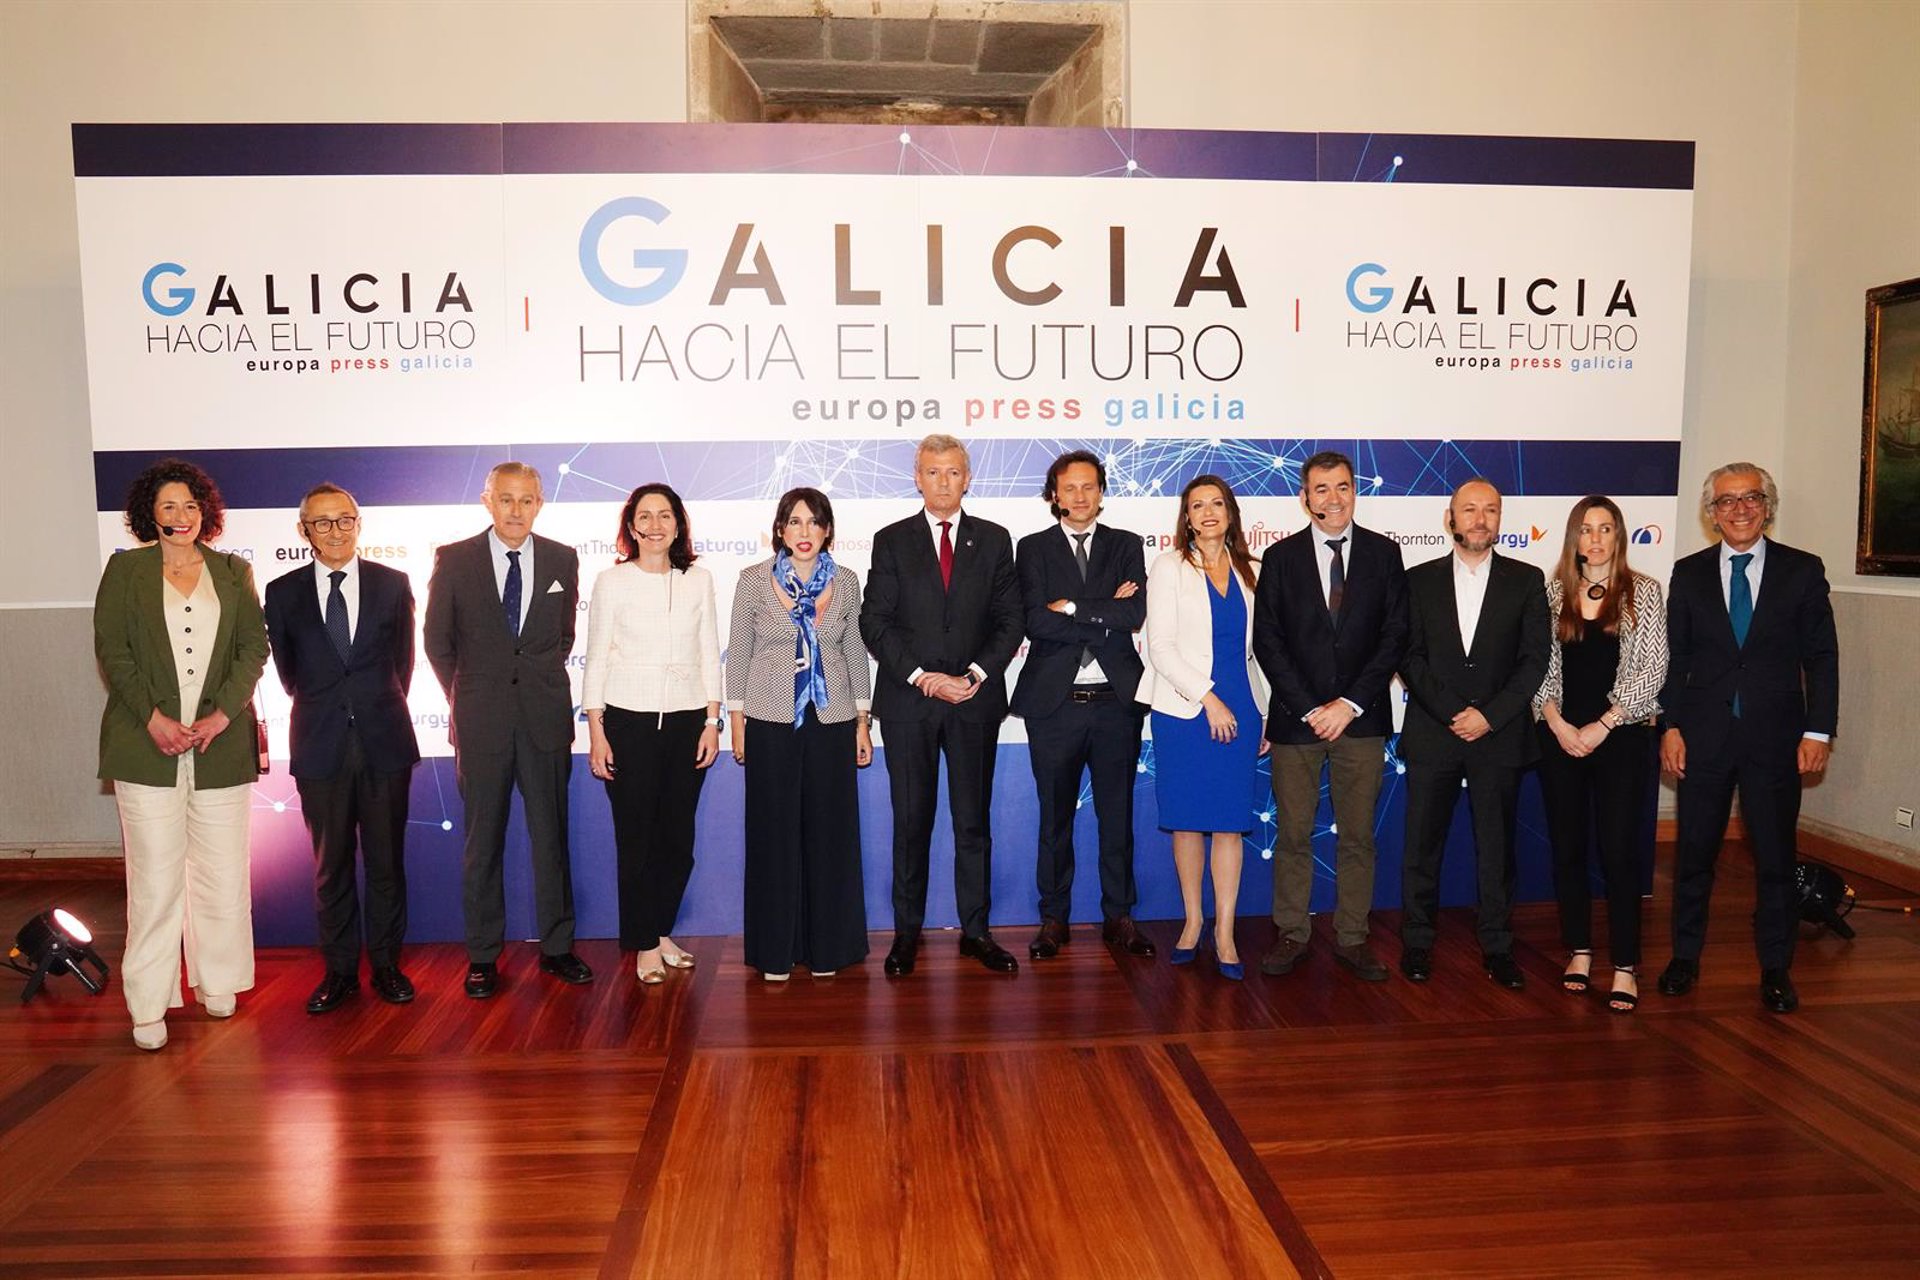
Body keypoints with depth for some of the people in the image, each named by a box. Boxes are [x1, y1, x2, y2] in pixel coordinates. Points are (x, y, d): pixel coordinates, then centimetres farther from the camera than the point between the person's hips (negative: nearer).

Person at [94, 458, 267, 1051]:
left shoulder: (233, 572, 12)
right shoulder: (126, 569, 8)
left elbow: (255, 648, 6)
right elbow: (111, 649, 1)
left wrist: (223, 714, -7)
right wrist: (153, 718, -9)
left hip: (221, 742, 2)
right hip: (147, 745, -2)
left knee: (223, 872, 4)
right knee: (154, 877, -2)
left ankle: (217, 984, 19)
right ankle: (149, 1006, 6)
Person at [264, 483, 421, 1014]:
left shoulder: (393, 584, 2)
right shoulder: (283, 592, 2)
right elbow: (288, 671, 11)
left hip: (384, 740, 0)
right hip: (320, 745, 0)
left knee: (386, 860, 8)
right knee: (331, 865, 8)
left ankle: (386, 965, 20)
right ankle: (339, 970, 19)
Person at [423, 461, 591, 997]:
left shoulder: (562, 560, 6)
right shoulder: (454, 559, 1)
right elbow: (438, 640, 8)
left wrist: (544, 683, 10)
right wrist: (465, 698, 7)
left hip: (545, 715, 1)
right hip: (481, 717, -1)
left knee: (551, 833, 7)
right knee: (483, 839, 5)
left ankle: (556, 946, 18)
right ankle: (483, 956, 16)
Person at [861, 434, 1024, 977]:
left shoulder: (994, 540, 8)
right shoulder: (891, 541, 4)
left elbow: (1010, 620, 4)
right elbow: (874, 623, -2)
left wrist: (975, 675, -10)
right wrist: (920, 677, -12)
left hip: (975, 701, 1)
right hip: (908, 702, -1)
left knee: (973, 821, 7)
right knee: (911, 822, 5)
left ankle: (975, 930, 17)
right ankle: (907, 931, 16)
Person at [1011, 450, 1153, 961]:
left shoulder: (1126, 546, 8)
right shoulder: (1034, 549, 4)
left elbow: (1135, 615, -8)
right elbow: (1033, 622, -11)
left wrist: (1071, 607, -11)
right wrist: (1105, 615, -12)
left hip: (1116, 701, 1)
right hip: (1055, 703, -1)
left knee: (1118, 814, 9)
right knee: (1055, 815, 7)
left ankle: (1118, 916, 20)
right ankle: (1054, 917, 19)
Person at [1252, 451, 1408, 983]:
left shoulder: (1383, 553, 5)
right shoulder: (1281, 557, 4)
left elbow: (1395, 636, 1)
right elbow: (1266, 641, 0)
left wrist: (1351, 703, -9)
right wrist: (1309, 709, -8)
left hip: (1361, 717, 1)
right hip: (1295, 718, 0)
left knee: (1357, 835, 7)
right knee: (1292, 834, 4)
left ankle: (1352, 939, 17)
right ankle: (1291, 934, 16)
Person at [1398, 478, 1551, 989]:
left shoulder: (1526, 580, 5)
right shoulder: (1420, 580, 5)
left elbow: (1536, 658, -1)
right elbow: (1409, 656, 0)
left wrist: (1490, 715, -10)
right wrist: (1452, 713, -10)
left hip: (1500, 736, 0)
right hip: (1432, 732, 0)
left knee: (1497, 846, 7)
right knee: (1422, 843, 5)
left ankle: (1497, 946, 18)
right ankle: (1416, 942, 16)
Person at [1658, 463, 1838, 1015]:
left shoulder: (1802, 571, 2)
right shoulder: (1689, 573, 5)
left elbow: (1821, 657, 1)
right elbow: (1675, 657, 5)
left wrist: (1818, 731, -6)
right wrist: (1671, 726, -1)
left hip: (1775, 736, -1)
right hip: (1704, 735, 1)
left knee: (1775, 856, 7)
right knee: (1694, 851, 8)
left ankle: (1776, 969, 20)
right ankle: (1685, 957, 22)